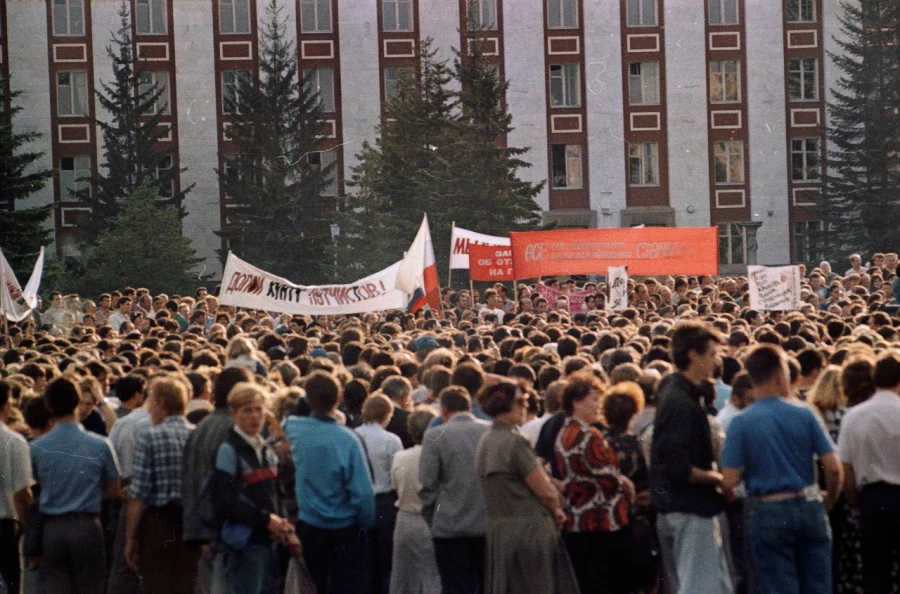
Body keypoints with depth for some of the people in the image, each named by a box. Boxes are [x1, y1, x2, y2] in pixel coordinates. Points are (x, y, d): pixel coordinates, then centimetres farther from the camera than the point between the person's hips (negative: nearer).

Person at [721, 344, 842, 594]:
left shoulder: (741, 423, -8)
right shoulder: (804, 415, -3)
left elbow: (729, 480, -12)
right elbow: (833, 467, -6)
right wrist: (829, 501, 12)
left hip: (769, 513, -2)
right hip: (808, 507, 2)